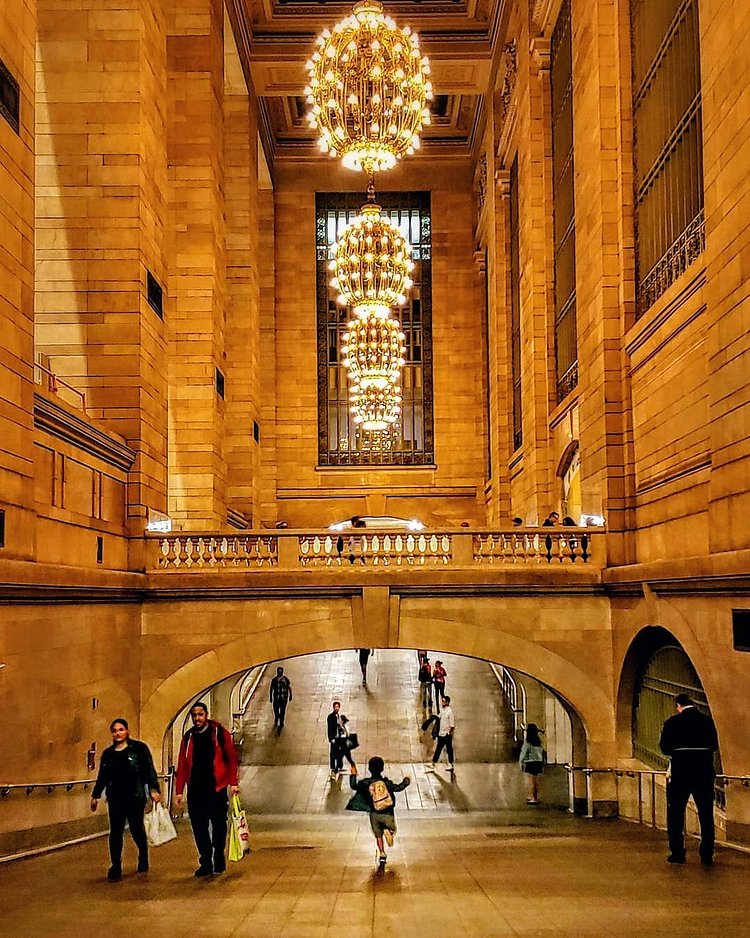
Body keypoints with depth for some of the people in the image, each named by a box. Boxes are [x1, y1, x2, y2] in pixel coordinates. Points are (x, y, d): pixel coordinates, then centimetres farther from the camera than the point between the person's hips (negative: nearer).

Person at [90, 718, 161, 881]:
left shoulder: (139, 748, -2)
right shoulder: (107, 753, 11)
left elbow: (149, 770, -6)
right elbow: (102, 777, 17)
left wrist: (153, 789, -16)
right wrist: (95, 796, 17)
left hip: (135, 798, -3)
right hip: (115, 800, 3)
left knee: (137, 830, 7)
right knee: (115, 832, -2)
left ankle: (143, 858, 31)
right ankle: (115, 868, 3)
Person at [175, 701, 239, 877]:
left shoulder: (219, 732, 0)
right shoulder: (188, 737, 10)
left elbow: (231, 757, -2)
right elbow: (182, 765, 10)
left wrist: (233, 783, -9)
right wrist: (179, 790, 6)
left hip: (217, 789, -3)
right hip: (195, 790, 3)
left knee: (219, 826, 5)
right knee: (199, 829, 3)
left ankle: (219, 859, 22)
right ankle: (205, 864, 11)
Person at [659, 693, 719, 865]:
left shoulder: (672, 722, -7)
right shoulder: (707, 721, 1)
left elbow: (664, 747, -4)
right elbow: (714, 746, 7)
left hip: (680, 772, -2)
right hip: (704, 772, 2)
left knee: (675, 814, 9)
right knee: (706, 815, 11)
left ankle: (677, 853, 7)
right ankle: (707, 854, 11)